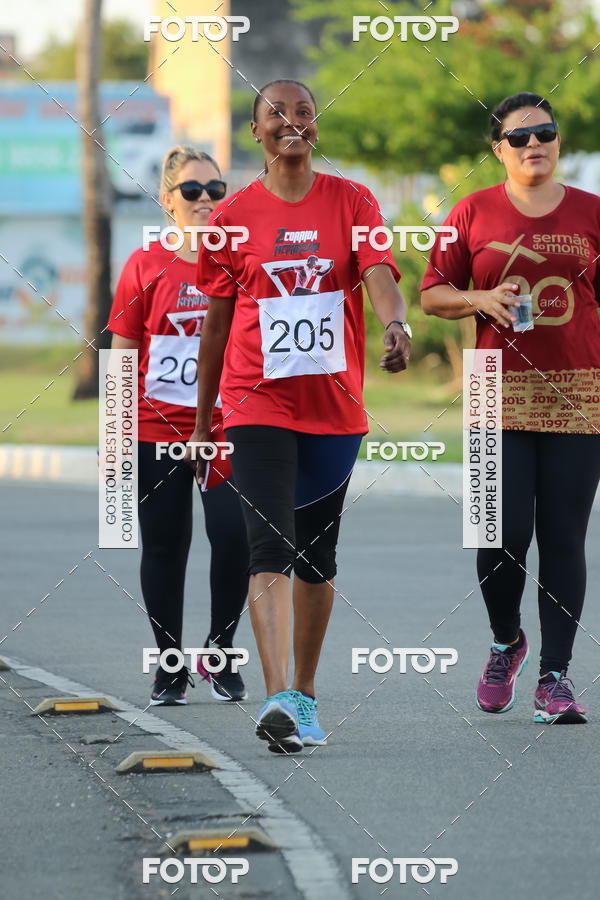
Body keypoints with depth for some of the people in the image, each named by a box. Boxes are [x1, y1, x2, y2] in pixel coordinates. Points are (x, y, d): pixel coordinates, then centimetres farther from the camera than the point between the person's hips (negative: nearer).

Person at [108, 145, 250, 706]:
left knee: (235, 536, -12)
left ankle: (219, 654, 8)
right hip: (157, 430, 0)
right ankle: (170, 667, 15)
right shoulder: (145, 266, 3)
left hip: (227, 428, 0)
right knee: (165, 547, 4)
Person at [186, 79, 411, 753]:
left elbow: (379, 276, -12)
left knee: (317, 558, 11)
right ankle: (278, 699, -26)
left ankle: (304, 694, 25)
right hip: (258, 403, -1)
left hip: (334, 404, 1)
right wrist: (201, 422, 14)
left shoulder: (351, 202, 3)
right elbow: (217, 321, 10)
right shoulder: (233, 215, 3)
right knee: (270, 550, -15)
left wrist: (396, 325, -35)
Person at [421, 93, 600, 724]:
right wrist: (479, 299, -9)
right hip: (501, 391, -1)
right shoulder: (474, 213, 7)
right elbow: (431, 294, 10)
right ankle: (506, 641, 19)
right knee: (505, 532, -8)